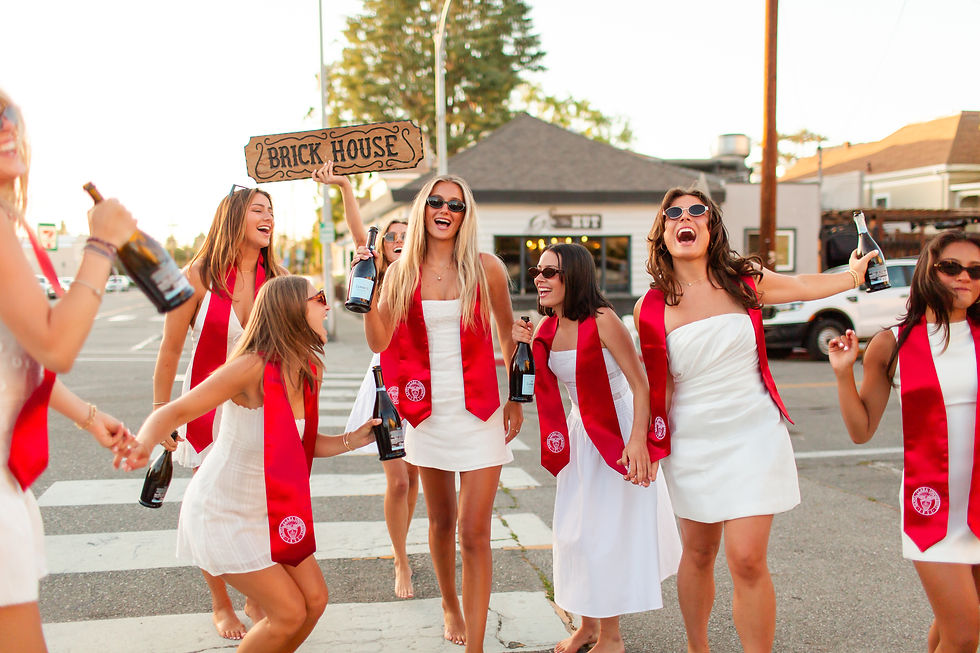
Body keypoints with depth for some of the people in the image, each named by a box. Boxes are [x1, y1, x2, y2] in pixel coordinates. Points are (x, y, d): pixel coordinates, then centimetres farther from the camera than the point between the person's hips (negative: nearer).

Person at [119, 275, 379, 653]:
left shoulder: (311, 372, -3)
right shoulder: (251, 368, -26)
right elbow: (174, 411, -27)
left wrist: (351, 440, -4)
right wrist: (145, 441, -47)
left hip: (267, 509, 8)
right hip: (222, 513, -7)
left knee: (315, 600, 7)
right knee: (290, 612, -5)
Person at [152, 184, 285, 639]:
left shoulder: (276, 278, -1)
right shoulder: (199, 276, -9)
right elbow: (170, 349, -4)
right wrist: (160, 416, -3)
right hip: (211, 408, -2)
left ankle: (256, 599, 27)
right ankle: (221, 606, 27)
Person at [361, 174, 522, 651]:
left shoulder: (486, 268, -3)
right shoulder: (402, 271, 2)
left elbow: (508, 335, 7)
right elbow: (379, 341, -4)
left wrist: (517, 400, 8)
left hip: (478, 412, -2)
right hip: (426, 411, 3)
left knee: (474, 533, -5)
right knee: (440, 521, 18)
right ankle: (449, 604, 44)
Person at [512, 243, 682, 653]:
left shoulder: (602, 320, -20)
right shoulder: (548, 327, 0)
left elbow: (640, 384, -20)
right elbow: (541, 386, 9)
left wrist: (638, 440, -29)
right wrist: (525, 348, -7)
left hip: (618, 430, -7)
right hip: (579, 433, 7)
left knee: (610, 533, 1)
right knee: (576, 531, 13)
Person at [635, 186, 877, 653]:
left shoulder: (744, 282, 0)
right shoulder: (651, 308, -3)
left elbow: (805, 286, 20)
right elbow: (655, 387, 6)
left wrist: (853, 275, 31)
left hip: (753, 437, 0)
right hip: (693, 443, 1)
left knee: (747, 560, -9)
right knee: (698, 553, 13)